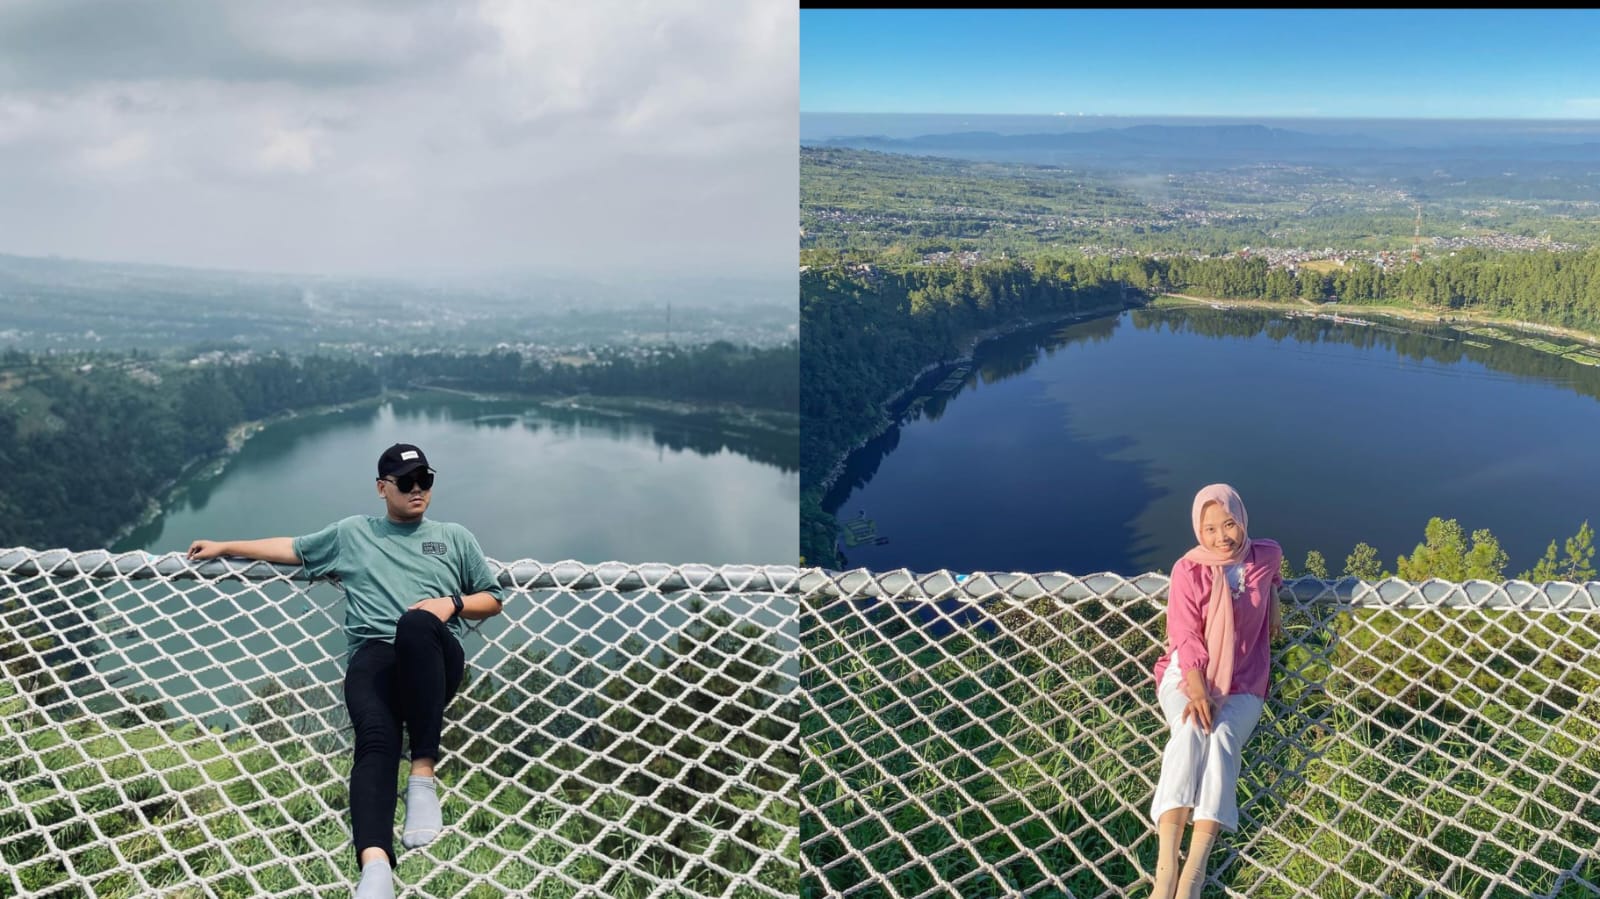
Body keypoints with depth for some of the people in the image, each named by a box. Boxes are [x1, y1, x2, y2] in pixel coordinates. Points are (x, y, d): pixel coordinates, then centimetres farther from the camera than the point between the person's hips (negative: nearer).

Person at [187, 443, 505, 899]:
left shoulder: (455, 537, 26)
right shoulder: (353, 532, 29)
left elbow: (493, 599, 24)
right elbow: (292, 549, 37)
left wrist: (452, 603, 5)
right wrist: (225, 547, 35)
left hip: (433, 659, -1)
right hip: (374, 656, 1)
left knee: (416, 624, -40)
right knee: (375, 739, -32)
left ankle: (423, 776, -36)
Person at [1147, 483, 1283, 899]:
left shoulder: (1266, 555, 0)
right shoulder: (1188, 570, -8)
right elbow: (1186, 637, -13)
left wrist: (1272, 602, 14)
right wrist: (1198, 691, -27)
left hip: (1242, 682, 1)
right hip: (1188, 675, -1)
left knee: (1222, 736, -31)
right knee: (1190, 731, -33)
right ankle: (1166, 865, -41)